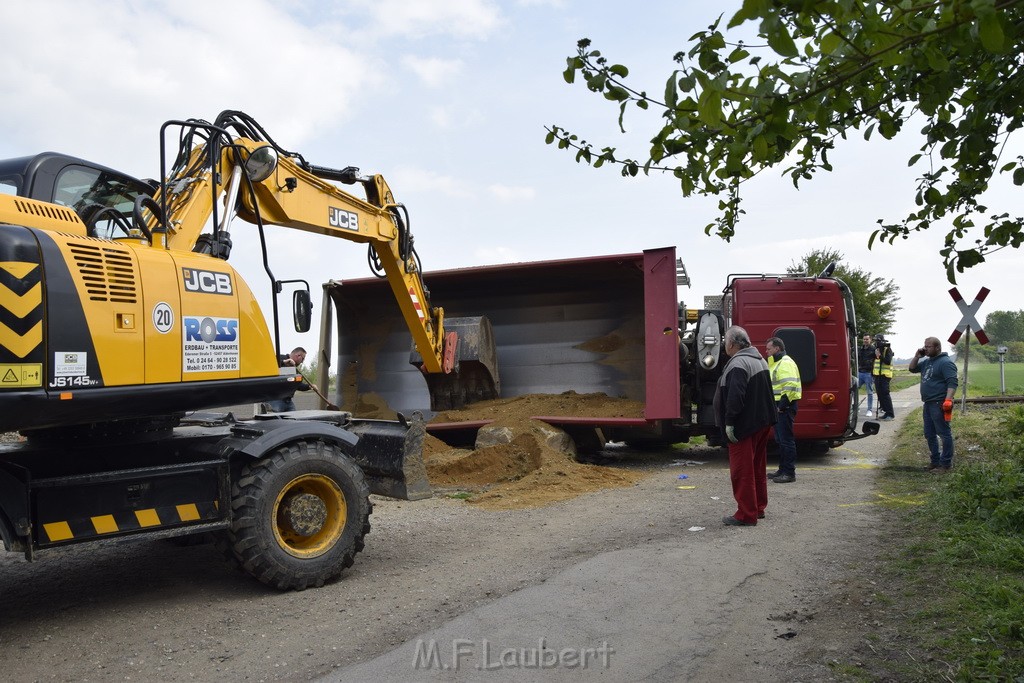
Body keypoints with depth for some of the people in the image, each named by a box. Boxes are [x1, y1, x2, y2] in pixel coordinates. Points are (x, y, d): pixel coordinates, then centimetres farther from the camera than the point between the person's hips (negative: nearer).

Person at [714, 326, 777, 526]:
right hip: (762, 422, 10)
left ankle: (746, 515, -1)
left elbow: (735, 397, -27)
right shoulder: (759, 360, 14)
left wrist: (729, 422, -22)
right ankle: (758, 508, 28)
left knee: (742, 471, -4)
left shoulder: (738, 364, -19)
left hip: (744, 426, -10)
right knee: (758, 467, 18)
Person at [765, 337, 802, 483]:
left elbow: (790, 385, -25)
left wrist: (783, 404, -23)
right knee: (780, 440, 15)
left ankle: (789, 473, -4)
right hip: (778, 406, 11)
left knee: (786, 439, -8)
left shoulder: (785, 363, -15)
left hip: (784, 407, -11)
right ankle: (783, 470, 23)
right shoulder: (775, 363, 19)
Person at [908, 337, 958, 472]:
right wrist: (917, 356, 10)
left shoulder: (945, 362, -12)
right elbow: (912, 368, 27)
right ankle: (935, 461, 23)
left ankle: (946, 464, 0)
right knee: (929, 435, 14)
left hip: (939, 404, -10)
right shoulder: (927, 361, 16)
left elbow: (952, 383, -19)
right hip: (928, 404, 10)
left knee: (944, 434, -4)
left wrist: (948, 400, -29)